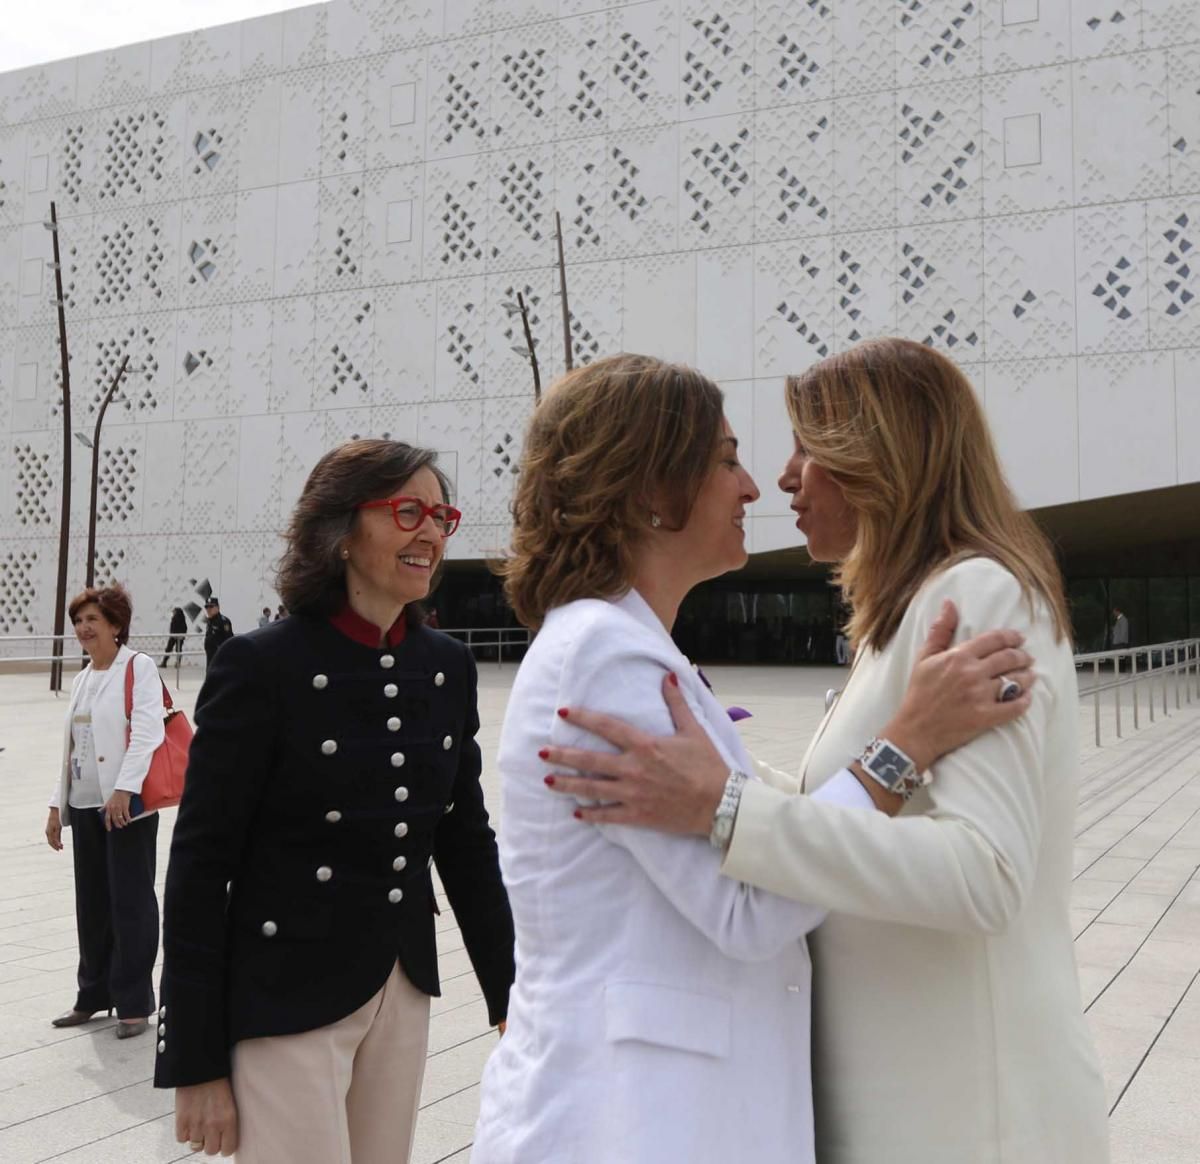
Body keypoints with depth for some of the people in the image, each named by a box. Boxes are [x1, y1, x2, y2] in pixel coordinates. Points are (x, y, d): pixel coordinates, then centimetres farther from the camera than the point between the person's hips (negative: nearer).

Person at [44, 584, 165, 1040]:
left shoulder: (139, 667, -7)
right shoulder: (82, 679, 16)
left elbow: (147, 733, -17)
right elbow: (71, 745, 19)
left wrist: (124, 790, -24)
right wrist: (57, 805, 15)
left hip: (128, 804, -7)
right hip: (84, 805, 7)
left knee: (130, 903, -1)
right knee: (92, 905, 13)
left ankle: (134, 1003, 9)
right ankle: (94, 995, 26)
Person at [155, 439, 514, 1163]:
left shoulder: (448, 666, 3)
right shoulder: (263, 666, -14)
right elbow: (200, 865, -12)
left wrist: (511, 992, 11)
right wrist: (196, 1064, -11)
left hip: (405, 992, 6)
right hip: (284, 998, -6)